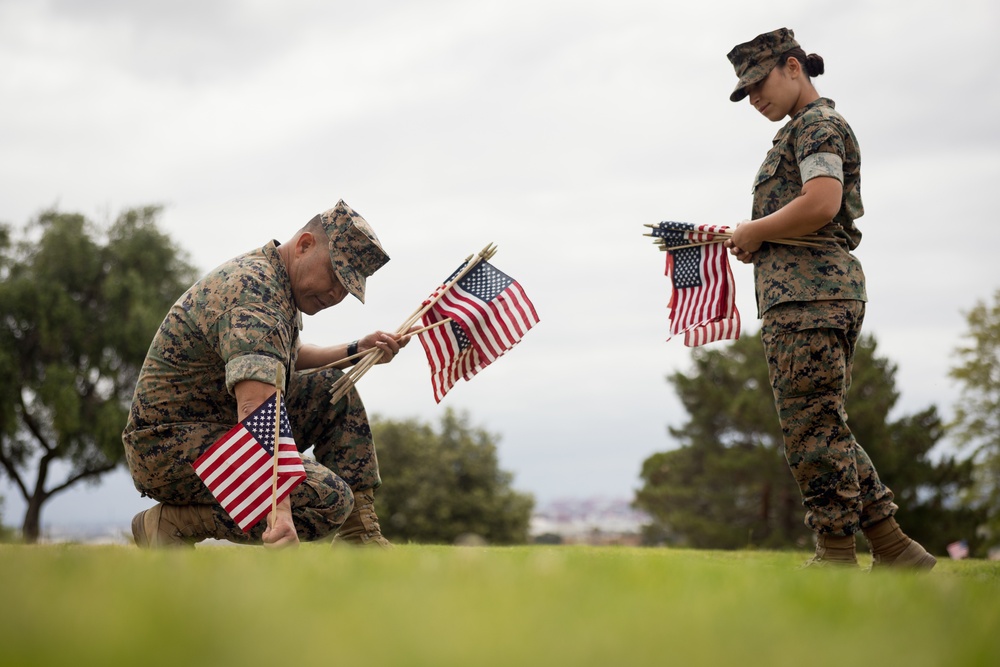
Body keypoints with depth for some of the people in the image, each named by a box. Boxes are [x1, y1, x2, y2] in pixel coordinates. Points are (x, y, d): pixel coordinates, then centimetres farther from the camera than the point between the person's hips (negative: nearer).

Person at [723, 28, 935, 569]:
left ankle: (837, 555, -6)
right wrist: (754, 242, 12)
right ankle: (894, 550, 11)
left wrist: (752, 231, -9)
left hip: (810, 294, -11)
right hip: (803, 294, 11)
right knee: (824, 427, 10)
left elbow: (821, 203, -21)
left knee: (813, 426, -9)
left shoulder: (817, 124, -5)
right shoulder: (808, 130, 27)